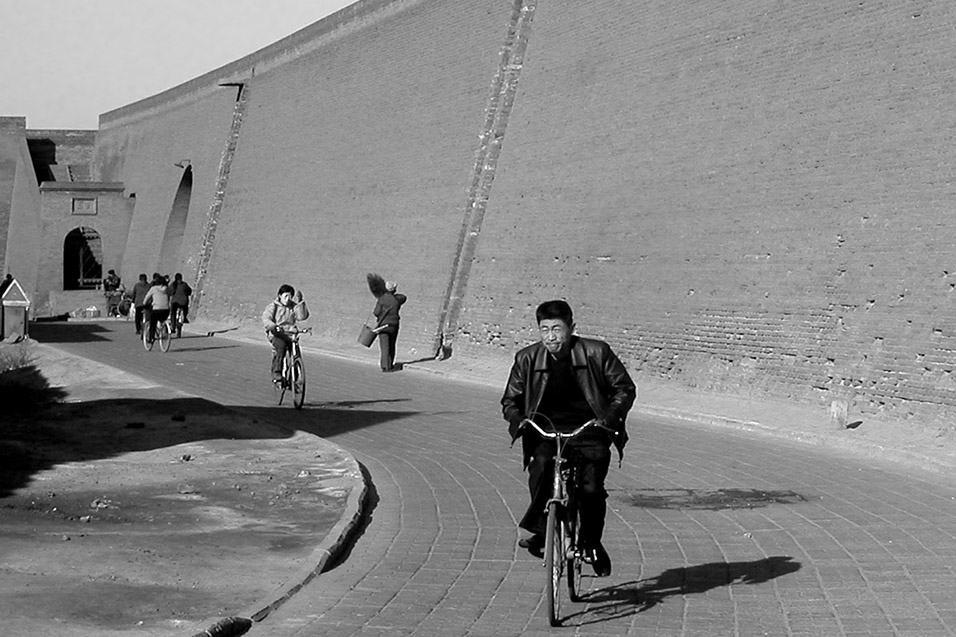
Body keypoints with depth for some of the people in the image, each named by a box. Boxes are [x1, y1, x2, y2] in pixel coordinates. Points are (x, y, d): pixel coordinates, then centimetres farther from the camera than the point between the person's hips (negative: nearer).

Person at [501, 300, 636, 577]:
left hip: (589, 432, -1)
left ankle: (592, 543, 12)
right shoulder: (527, 359, 2)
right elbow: (510, 400, 10)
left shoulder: (596, 352, -3)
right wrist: (518, 420, -12)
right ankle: (540, 531, -17)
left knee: (591, 489, -15)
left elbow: (625, 388, 3)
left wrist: (612, 415, -15)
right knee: (540, 467, -30)